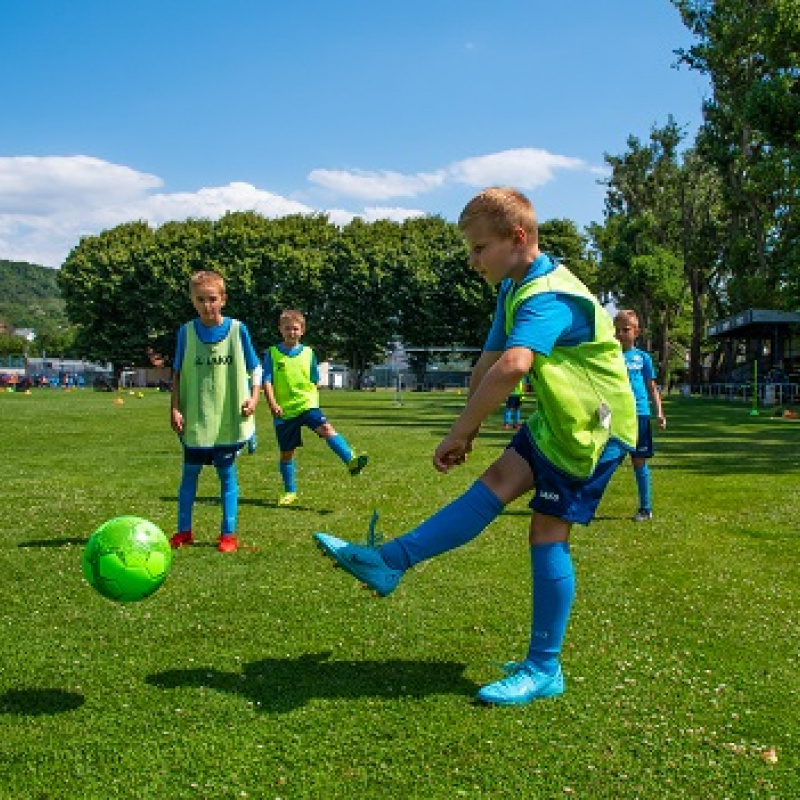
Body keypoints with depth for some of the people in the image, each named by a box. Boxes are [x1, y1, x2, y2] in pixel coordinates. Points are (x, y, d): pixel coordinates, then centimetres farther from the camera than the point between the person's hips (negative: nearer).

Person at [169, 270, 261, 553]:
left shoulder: (237, 329, -3)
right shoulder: (186, 332, -1)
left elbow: (254, 368, 4)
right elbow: (178, 373, 3)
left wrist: (253, 396, -10)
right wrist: (176, 409, -5)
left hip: (229, 419, -1)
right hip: (195, 420, 1)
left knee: (227, 473, 6)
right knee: (190, 472, 9)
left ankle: (228, 533, 14)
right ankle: (184, 530, 21)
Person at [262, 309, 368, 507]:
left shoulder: (308, 353, 8)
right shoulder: (272, 354, 2)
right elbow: (267, 382, -3)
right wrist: (273, 404, -15)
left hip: (307, 404, 0)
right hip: (284, 410, 0)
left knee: (326, 428, -27)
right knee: (286, 452, 7)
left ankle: (351, 460, -42)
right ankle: (290, 492, 22)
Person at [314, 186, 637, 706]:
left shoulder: (548, 295, -27)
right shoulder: (515, 289, 7)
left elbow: (512, 367, -44)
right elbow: (487, 364, 11)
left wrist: (459, 433, -37)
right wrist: (469, 430, 7)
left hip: (592, 428, -8)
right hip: (556, 419, 8)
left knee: (548, 534, -6)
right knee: (497, 483, 1)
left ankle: (544, 670, 4)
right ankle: (390, 562, -2)